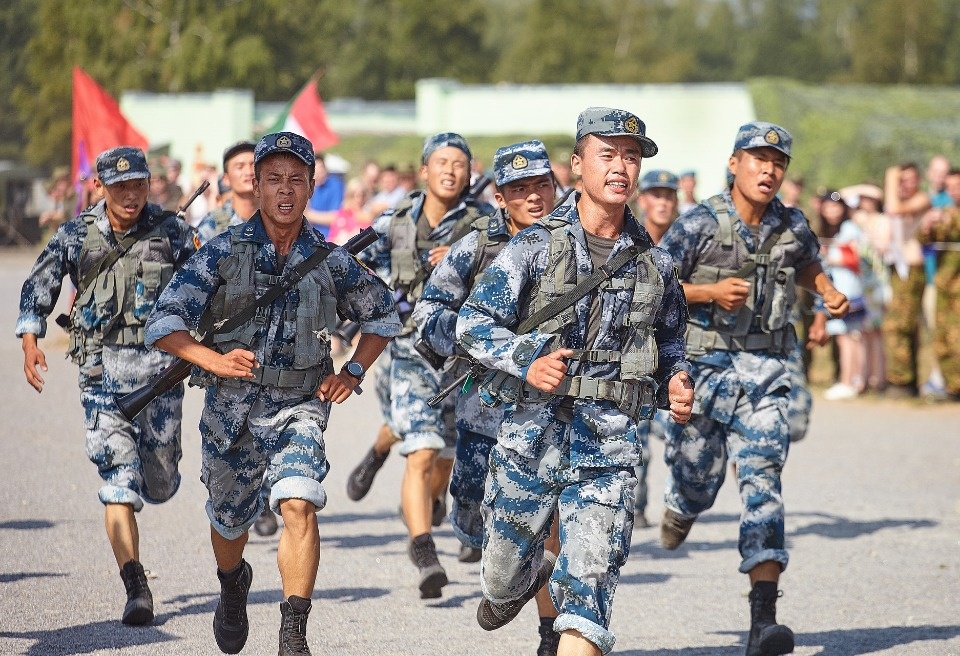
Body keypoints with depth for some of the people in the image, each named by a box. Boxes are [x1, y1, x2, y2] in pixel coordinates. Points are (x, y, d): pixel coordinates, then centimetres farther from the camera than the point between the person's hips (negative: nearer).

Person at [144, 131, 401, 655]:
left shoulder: (330, 260, -1)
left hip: (300, 408, -1)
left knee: (299, 505, -24)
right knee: (229, 520, 17)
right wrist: (215, 361, -28)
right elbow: (163, 324, -11)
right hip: (231, 409, 1)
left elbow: (383, 313, 17)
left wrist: (354, 372, 4)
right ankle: (232, 587, 52)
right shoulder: (223, 252, -7)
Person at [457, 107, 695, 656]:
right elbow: (474, 323, -3)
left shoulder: (654, 263, 7)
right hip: (534, 428, 0)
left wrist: (677, 384, -2)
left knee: (592, 575, -13)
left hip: (611, 439, 0)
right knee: (503, 573, 16)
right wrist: (528, 362, -20)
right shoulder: (536, 247, -2)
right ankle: (525, 576, 53)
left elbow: (670, 342, 20)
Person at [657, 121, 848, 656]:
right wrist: (712, 293, -18)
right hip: (705, 367, -1)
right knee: (699, 475, 10)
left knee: (762, 480, -13)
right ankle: (680, 510, 53)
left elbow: (807, 266, 26)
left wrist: (829, 293, 6)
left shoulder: (793, 227, 4)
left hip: (766, 370, 1)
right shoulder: (699, 224, -8)